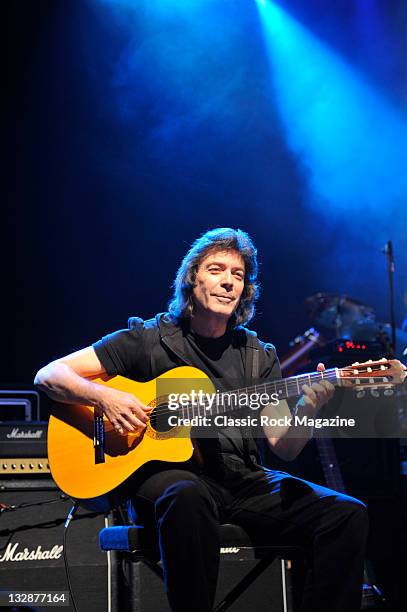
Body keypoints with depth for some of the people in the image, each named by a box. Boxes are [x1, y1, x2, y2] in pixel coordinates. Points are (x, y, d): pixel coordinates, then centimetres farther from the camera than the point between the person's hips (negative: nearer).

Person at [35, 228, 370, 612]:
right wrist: (104, 396, -18)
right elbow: (49, 376, 1)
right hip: (165, 474, -4)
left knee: (347, 514, -17)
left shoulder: (259, 356, 14)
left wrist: (306, 410, -16)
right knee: (187, 498, -41)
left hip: (244, 481, 4)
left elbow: (283, 446, 6)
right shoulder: (149, 340, 3)